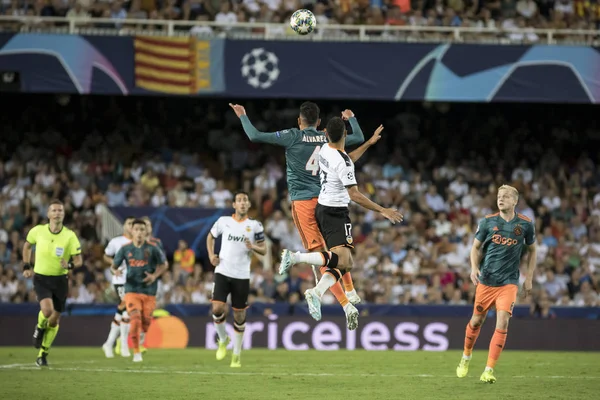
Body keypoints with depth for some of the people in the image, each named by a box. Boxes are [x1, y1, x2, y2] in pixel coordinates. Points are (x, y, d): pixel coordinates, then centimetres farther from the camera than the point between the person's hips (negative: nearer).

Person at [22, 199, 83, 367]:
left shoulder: (70, 235, -11)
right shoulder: (38, 231, -8)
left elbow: (79, 260, -7)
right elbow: (27, 245, 14)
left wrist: (70, 265, -28)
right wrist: (26, 266, 8)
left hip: (60, 279, 1)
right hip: (41, 278, -1)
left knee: (54, 319, 7)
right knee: (47, 310, -26)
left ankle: (43, 354, 25)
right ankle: (40, 328, 10)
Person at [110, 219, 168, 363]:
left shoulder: (152, 248, -3)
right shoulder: (125, 249, 0)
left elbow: (164, 265, 7)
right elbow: (113, 266, 8)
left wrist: (155, 276, -11)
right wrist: (115, 271, -16)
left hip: (149, 291, 1)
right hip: (132, 290, 0)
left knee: (146, 321, 5)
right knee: (135, 319, -16)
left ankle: (142, 335, 43)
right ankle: (136, 352, -4)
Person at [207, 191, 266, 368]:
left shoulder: (255, 226, 1)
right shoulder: (223, 221, 4)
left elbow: (263, 250, 5)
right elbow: (210, 236, 21)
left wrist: (253, 247, -17)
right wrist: (211, 255, 5)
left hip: (242, 276, 0)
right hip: (222, 273, 0)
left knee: (239, 315, 3)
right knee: (218, 308, -16)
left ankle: (237, 354, 16)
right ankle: (223, 339, 13)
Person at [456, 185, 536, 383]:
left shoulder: (526, 224, -1)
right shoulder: (487, 222, -2)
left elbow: (532, 250, 13)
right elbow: (476, 247, 8)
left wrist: (529, 278, 8)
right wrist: (474, 267, -10)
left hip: (509, 282, -1)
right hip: (486, 280, 1)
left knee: (502, 322, -16)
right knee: (477, 320, 10)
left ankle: (489, 370, -13)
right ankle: (466, 357, 37)